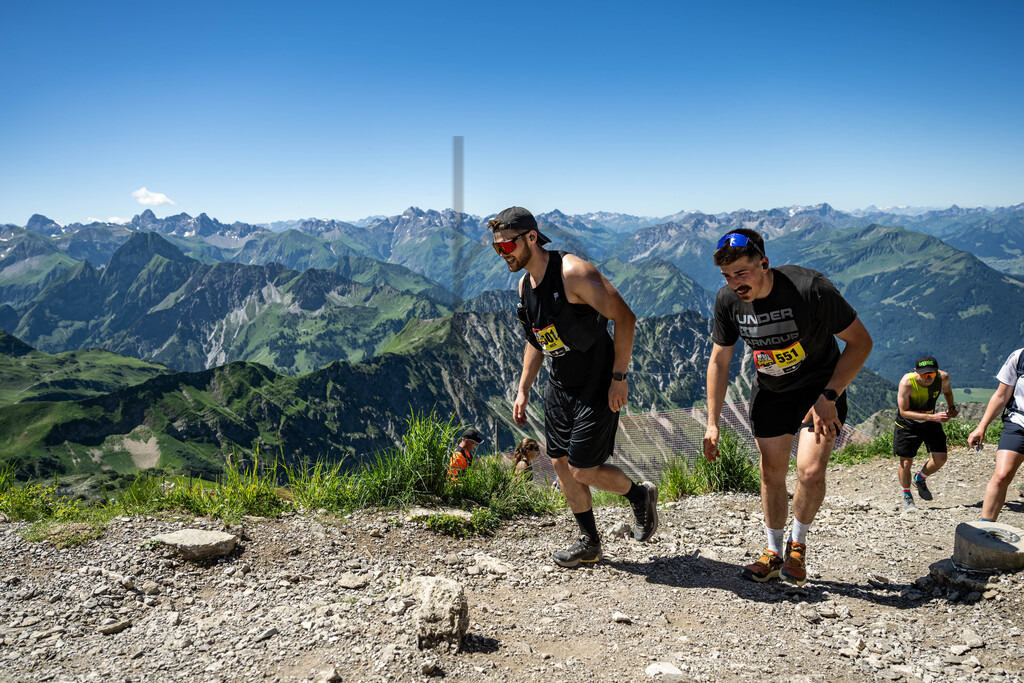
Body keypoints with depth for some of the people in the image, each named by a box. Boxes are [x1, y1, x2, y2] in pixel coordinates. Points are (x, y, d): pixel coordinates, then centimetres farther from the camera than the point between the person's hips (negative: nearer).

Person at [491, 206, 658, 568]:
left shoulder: (573, 272, -22)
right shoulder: (525, 284, 5)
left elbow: (624, 317, -21)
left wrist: (619, 376, -21)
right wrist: (522, 390, 14)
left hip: (597, 387, -8)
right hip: (560, 386, 8)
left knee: (583, 470, -6)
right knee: (561, 464, 10)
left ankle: (640, 495, 24)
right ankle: (589, 542, 28)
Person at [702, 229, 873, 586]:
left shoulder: (811, 288, -29)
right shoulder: (728, 300, -15)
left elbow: (860, 342, -19)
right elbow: (719, 361, -2)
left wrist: (829, 396, -25)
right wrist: (712, 423, -4)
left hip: (821, 387, -3)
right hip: (770, 392, 4)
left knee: (810, 471, -15)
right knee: (771, 472, 6)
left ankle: (798, 542, 14)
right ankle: (774, 551, 27)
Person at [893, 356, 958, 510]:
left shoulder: (943, 377, -20)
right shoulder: (907, 382, -32)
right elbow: (904, 411, -29)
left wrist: (951, 408, -9)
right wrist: (932, 417, -37)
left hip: (930, 422, 4)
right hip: (907, 424, -4)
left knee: (940, 459, -1)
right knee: (906, 463, -1)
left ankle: (920, 479, 31)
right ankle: (907, 496, 23)